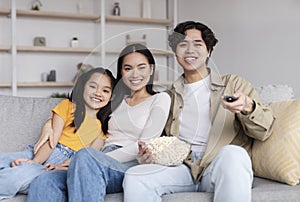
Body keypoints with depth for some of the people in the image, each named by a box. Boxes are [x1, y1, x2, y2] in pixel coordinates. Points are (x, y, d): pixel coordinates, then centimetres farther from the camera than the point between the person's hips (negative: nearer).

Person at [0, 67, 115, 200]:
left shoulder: (103, 127, 15)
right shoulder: (67, 106, 11)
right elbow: (52, 139, -1)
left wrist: (63, 167, -17)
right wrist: (34, 161, -20)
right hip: (42, 154, 1)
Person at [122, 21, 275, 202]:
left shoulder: (233, 84, 13)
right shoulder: (169, 97, 24)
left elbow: (263, 131, 3)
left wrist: (247, 107, -19)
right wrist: (149, 154, 0)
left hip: (218, 165, -2)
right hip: (182, 166, 2)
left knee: (232, 154, -37)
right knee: (134, 177, -27)